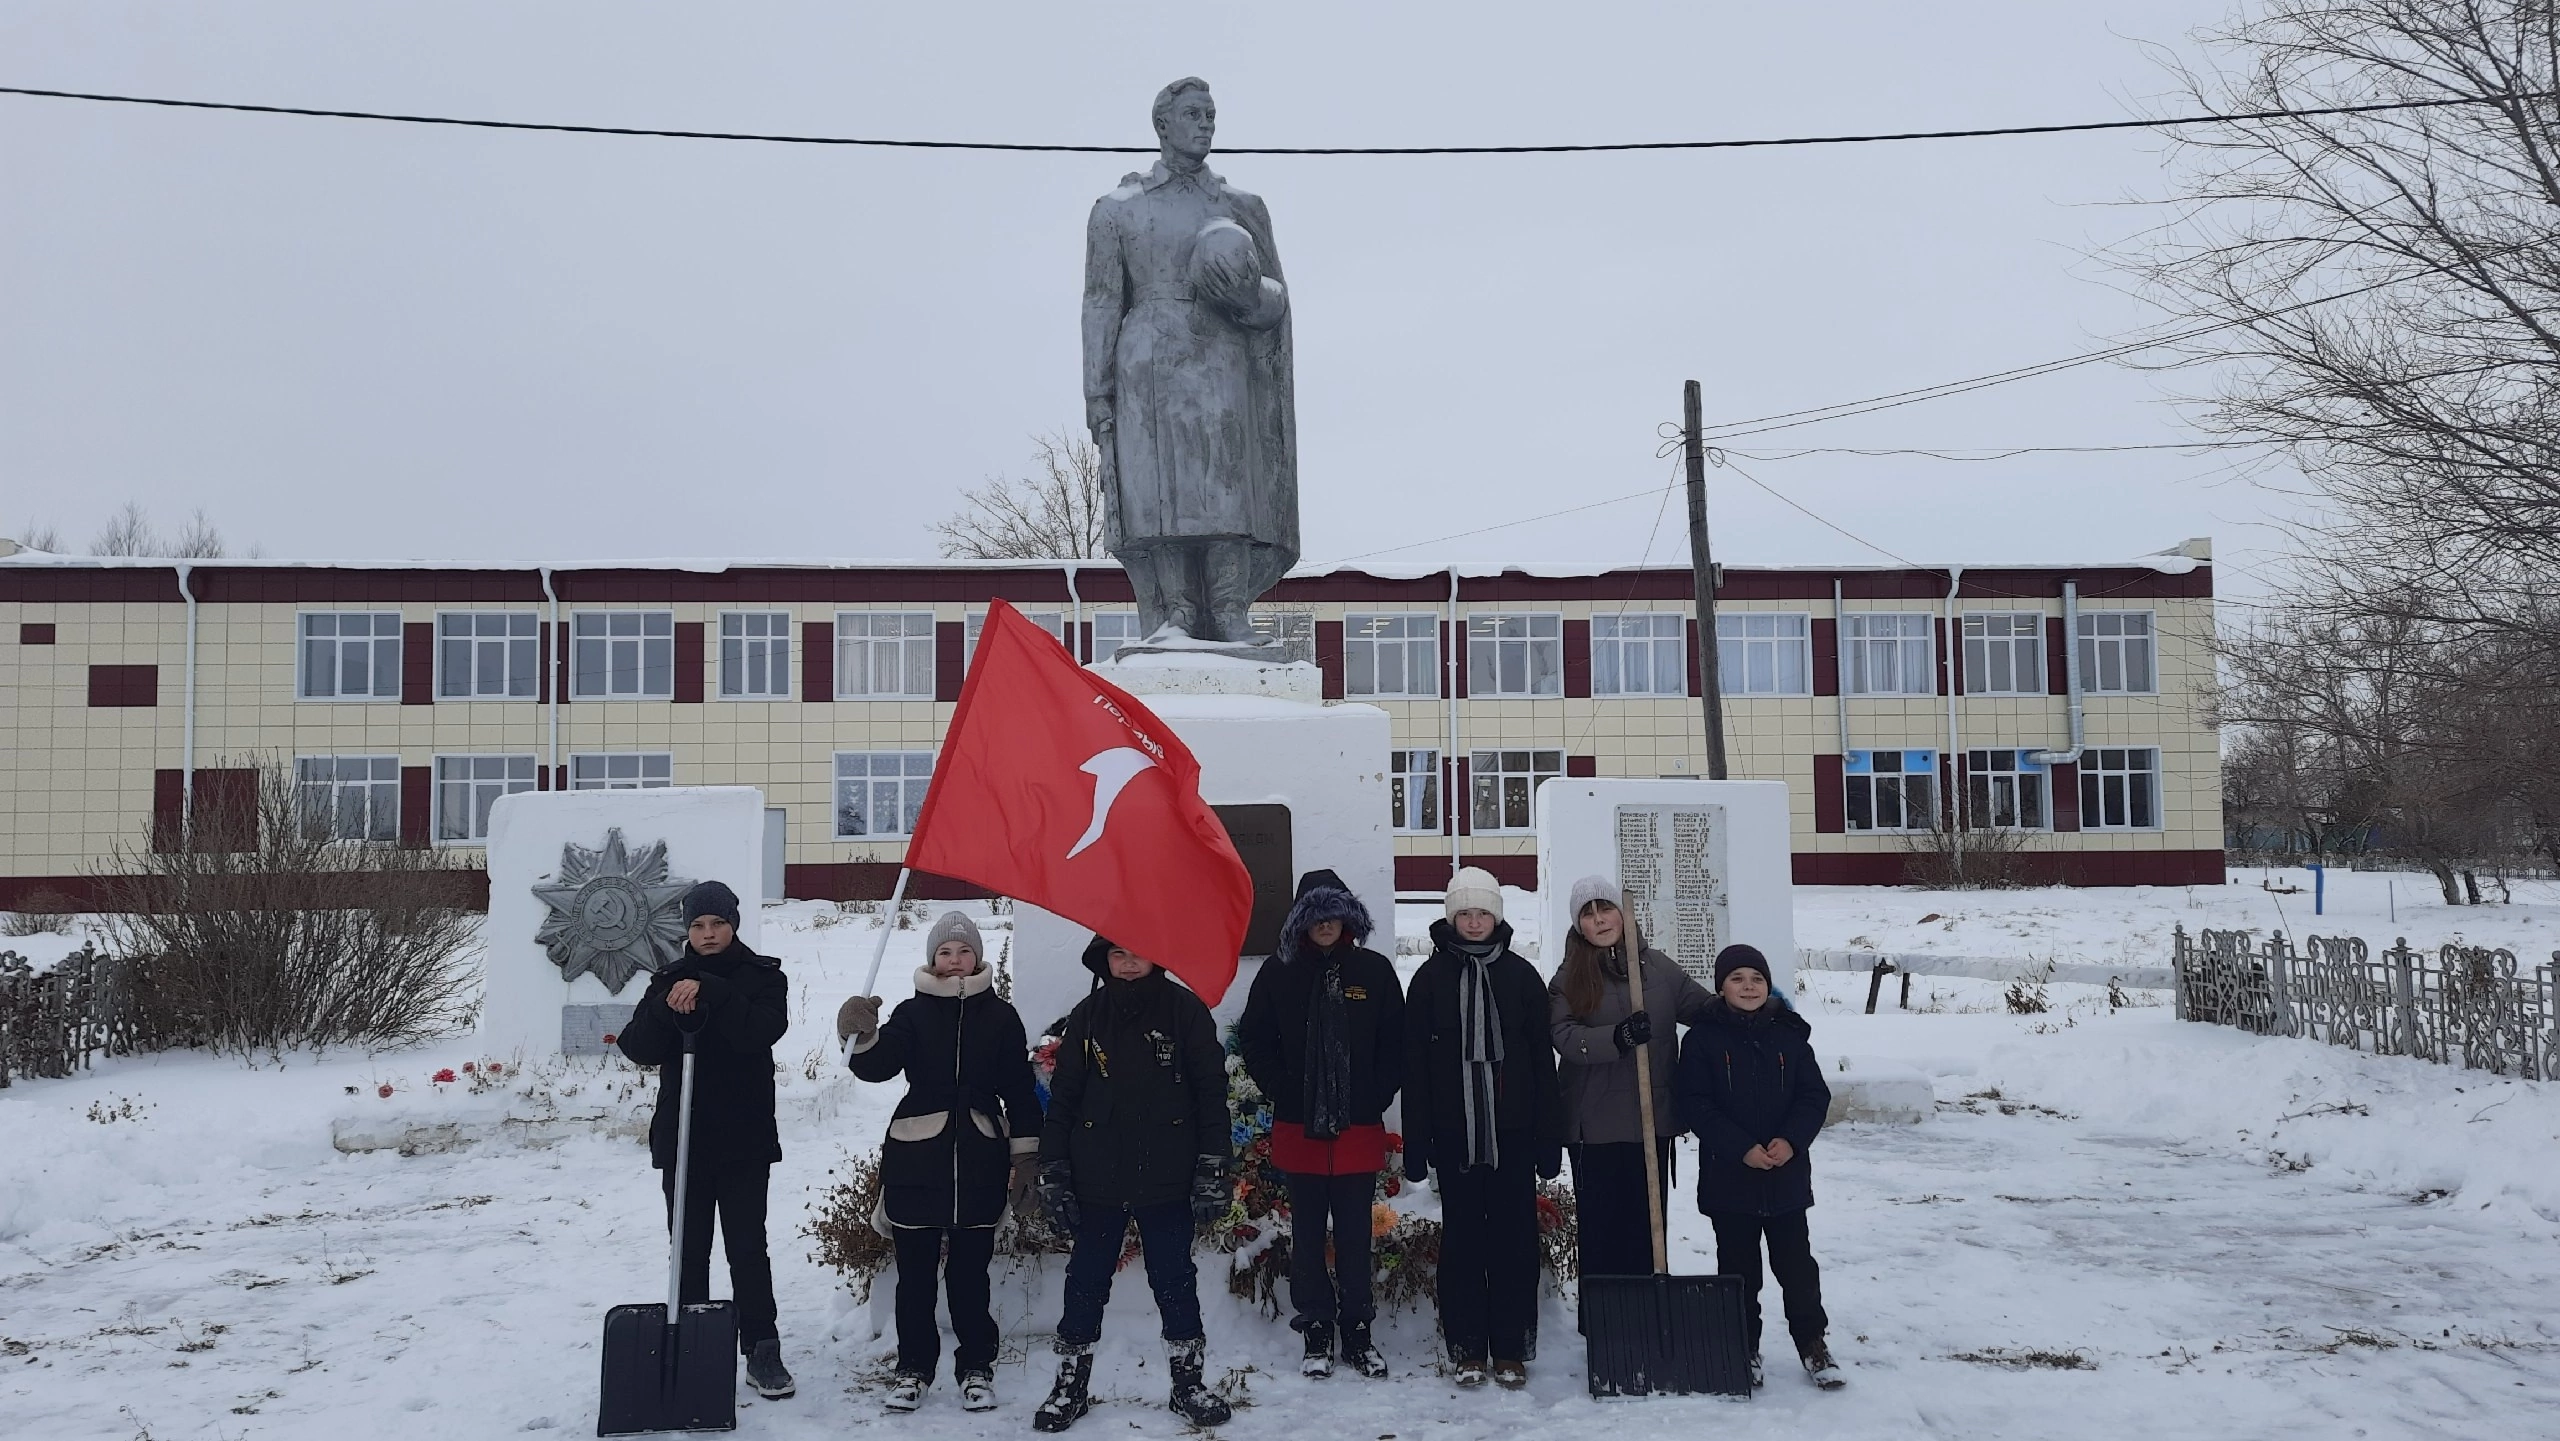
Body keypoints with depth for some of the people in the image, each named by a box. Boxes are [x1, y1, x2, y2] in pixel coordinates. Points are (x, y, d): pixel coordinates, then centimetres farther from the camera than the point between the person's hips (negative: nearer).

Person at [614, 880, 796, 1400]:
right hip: (682, 1137, 3)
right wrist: (666, 1009, -23)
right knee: (689, 1248, 8)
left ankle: (762, 1350, 6)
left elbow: (764, 1029, -19)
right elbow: (637, 1047, -5)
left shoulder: (762, 976, 1)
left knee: (748, 1246, -1)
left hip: (745, 1138, -2)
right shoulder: (669, 981, 8)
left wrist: (710, 993, -27)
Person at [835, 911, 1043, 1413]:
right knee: (915, 1271, 6)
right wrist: (861, 1037, -34)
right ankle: (913, 1367, 18)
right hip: (917, 1160, 0)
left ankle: (977, 1368, 17)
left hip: (979, 1161, 0)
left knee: (970, 1270, 5)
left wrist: (1025, 1154, 5)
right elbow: (879, 1065, -13)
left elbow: (1019, 1089, 8)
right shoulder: (914, 1012, 3)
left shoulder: (1000, 1015, 5)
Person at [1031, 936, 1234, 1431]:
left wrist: (1212, 1171, -7)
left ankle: (1188, 1382, 21)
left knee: (1174, 1280, 8)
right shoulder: (1088, 1015, 3)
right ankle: (1071, 1386, 21)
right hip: (1097, 1180, 2)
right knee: (1086, 1282, 9)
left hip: (1167, 1180, -2)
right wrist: (1052, 1172, 1)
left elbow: (1211, 1094, -3)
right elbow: (1063, 1097, 6)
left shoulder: (1186, 1011, -3)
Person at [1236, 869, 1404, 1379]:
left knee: (1355, 1235, 5)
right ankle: (1316, 1333, 16)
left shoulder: (1375, 971, 2)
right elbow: (1254, 1041, 5)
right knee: (1308, 1235, 7)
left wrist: (1377, 1097, -5)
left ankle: (1358, 1333, 16)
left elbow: (1395, 1045, 4)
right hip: (1299, 1128, 0)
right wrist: (1284, 1091, -4)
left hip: (1359, 1127, 0)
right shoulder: (1279, 973, 2)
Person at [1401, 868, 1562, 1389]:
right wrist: (1416, 1141, -3)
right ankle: (1466, 1349, 14)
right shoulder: (1431, 978, 4)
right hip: (1455, 1132, 0)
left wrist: (1549, 1136, -1)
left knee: (1515, 1239, 3)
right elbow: (1415, 1063, 2)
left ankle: (1511, 1350, 12)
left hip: (1512, 1131, 0)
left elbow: (1543, 1058, 5)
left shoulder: (1520, 975, 5)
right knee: (1462, 1239, 5)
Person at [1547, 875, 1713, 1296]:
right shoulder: (1569, 978, 1)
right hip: (1596, 1126, -2)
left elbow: (1707, 1008, 14)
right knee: (1600, 1229, 2)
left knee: (1646, 1226, 7)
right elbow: (1564, 1037, -13)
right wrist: (1617, 1038, -28)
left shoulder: (1657, 966, 7)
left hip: (1652, 1120, 2)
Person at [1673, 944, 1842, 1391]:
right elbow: (1695, 1105, -8)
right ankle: (1744, 1350, 21)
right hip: (1728, 1176, -1)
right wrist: (1742, 1148, -16)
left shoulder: (1789, 1034, 2)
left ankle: (1813, 1344, 21)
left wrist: (1791, 1140, -13)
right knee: (1738, 1268, 9)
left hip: (1788, 1175, 1)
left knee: (1796, 1262, 7)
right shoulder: (1703, 1038, -5)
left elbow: (1815, 1094, 3)